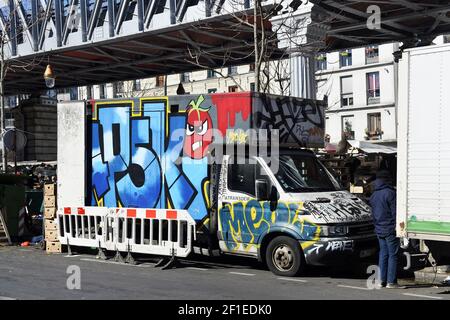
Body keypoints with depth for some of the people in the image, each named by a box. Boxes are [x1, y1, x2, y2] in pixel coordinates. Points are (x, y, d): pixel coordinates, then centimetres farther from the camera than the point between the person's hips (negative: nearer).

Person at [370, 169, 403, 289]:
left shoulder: (373, 195, 12)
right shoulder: (390, 193, -13)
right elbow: (395, 212, -14)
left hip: (379, 230, 8)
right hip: (390, 229, -8)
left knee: (383, 254, 13)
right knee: (393, 254, -3)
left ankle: (382, 280, 13)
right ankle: (391, 282, -4)